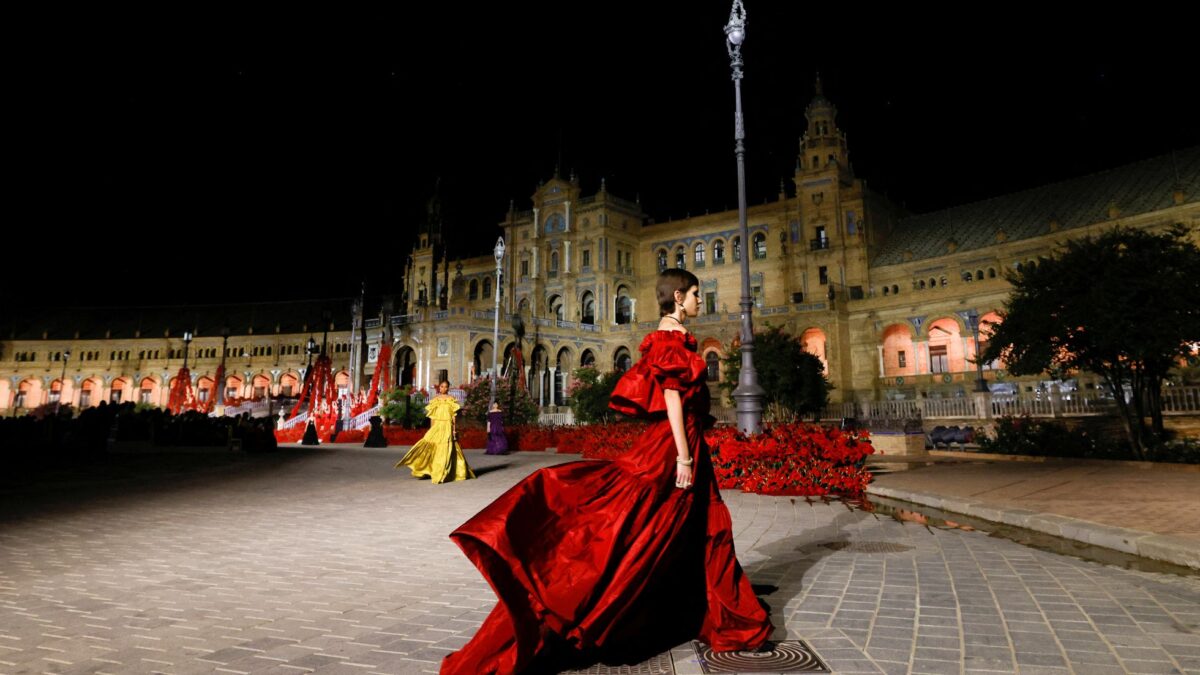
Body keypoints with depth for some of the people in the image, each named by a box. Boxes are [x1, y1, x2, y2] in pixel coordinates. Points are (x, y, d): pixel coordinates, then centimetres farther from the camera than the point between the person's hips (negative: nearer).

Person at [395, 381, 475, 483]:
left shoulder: (451, 399, 3)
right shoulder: (435, 399, 9)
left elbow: (453, 415, 1)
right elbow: (432, 416, 11)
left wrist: (454, 429, -5)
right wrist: (431, 429, 6)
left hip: (447, 426, -2)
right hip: (437, 426, 2)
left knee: (445, 448, -5)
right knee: (430, 444, -12)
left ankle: (441, 475, 2)